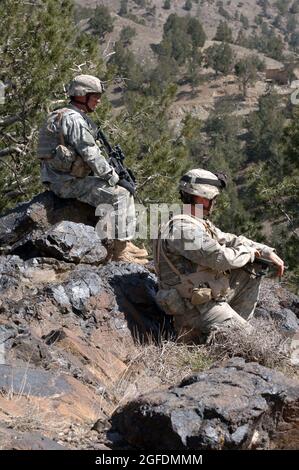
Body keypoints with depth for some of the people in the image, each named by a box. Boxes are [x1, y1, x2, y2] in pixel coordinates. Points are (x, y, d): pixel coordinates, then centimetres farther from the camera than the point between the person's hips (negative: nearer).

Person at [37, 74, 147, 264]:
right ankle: (120, 251, -13)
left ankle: (125, 243, 13)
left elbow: (90, 153, 19)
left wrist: (114, 175, 9)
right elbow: (92, 156, -21)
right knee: (119, 195, -16)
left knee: (126, 191, 13)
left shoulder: (79, 118, 17)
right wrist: (115, 178, -12)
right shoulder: (74, 119, -17)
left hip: (70, 176, 11)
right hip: (69, 182, -11)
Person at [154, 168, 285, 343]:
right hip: (198, 307, -10)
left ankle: (235, 322, 13)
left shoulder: (202, 223, 13)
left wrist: (267, 251, 9)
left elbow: (230, 240, 19)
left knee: (251, 270, 14)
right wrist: (249, 252, -7)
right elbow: (220, 258, -25)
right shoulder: (183, 227, -20)